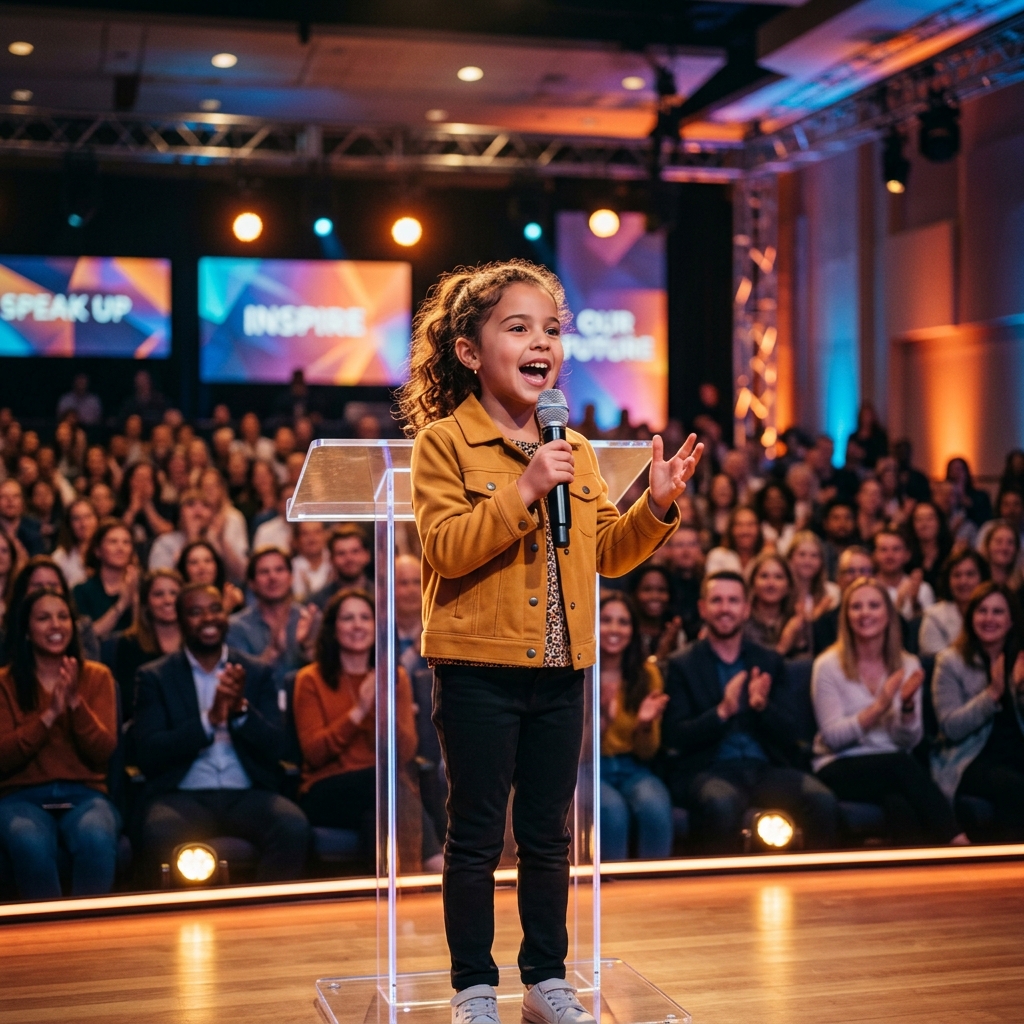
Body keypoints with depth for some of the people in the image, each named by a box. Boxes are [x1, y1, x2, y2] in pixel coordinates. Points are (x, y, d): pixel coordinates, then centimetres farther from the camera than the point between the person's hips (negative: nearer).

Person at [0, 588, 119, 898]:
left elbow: (103, 752, 0)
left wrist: (76, 703, -14)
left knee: (96, 839, -35)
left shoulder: (96, 676, 10)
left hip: (84, 794, 1)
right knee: (31, 845, -36)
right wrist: (49, 715, -15)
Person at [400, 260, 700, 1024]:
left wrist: (656, 508, -4)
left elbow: (607, 553, 11)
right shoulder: (444, 443, -8)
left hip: (560, 673, 5)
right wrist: (522, 491, -25)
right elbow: (445, 548, -18)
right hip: (480, 673, -5)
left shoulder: (575, 450, 10)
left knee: (549, 836, 14)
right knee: (478, 836, 4)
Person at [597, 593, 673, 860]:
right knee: (613, 810, -34)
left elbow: (647, 752, 5)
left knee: (655, 807, -30)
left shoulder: (647, 672, 4)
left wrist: (645, 725, -18)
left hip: (633, 769, 2)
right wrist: (601, 721, -27)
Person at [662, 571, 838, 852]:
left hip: (766, 767, 3)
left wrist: (762, 705, -12)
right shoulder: (683, 666, 7)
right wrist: (721, 712, -18)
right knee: (722, 803, -37)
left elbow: (788, 735, 9)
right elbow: (674, 738, -3)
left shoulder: (768, 662, 15)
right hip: (707, 771, -3)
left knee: (823, 800, -26)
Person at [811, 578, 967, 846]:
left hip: (893, 768, 3)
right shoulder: (828, 666, -2)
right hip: (840, 770, -3)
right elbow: (833, 738, -10)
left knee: (899, 802, -37)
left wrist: (908, 705, -17)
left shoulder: (908, 665, 9)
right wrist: (878, 707, -21)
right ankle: (957, 844, -34)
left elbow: (909, 742, 4)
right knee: (903, 766, -34)